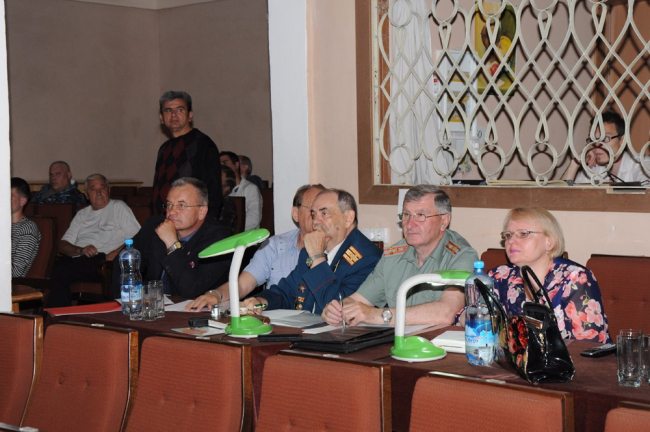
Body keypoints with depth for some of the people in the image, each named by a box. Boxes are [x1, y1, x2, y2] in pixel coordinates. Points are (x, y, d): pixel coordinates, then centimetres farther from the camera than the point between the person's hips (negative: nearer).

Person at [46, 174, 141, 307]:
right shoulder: (82, 214, 28)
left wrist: (114, 254, -13)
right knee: (59, 265, -31)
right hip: (80, 261, 4)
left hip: (104, 262, -4)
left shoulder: (119, 207, 15)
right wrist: (80, 250, -5)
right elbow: (62, 245, 17)